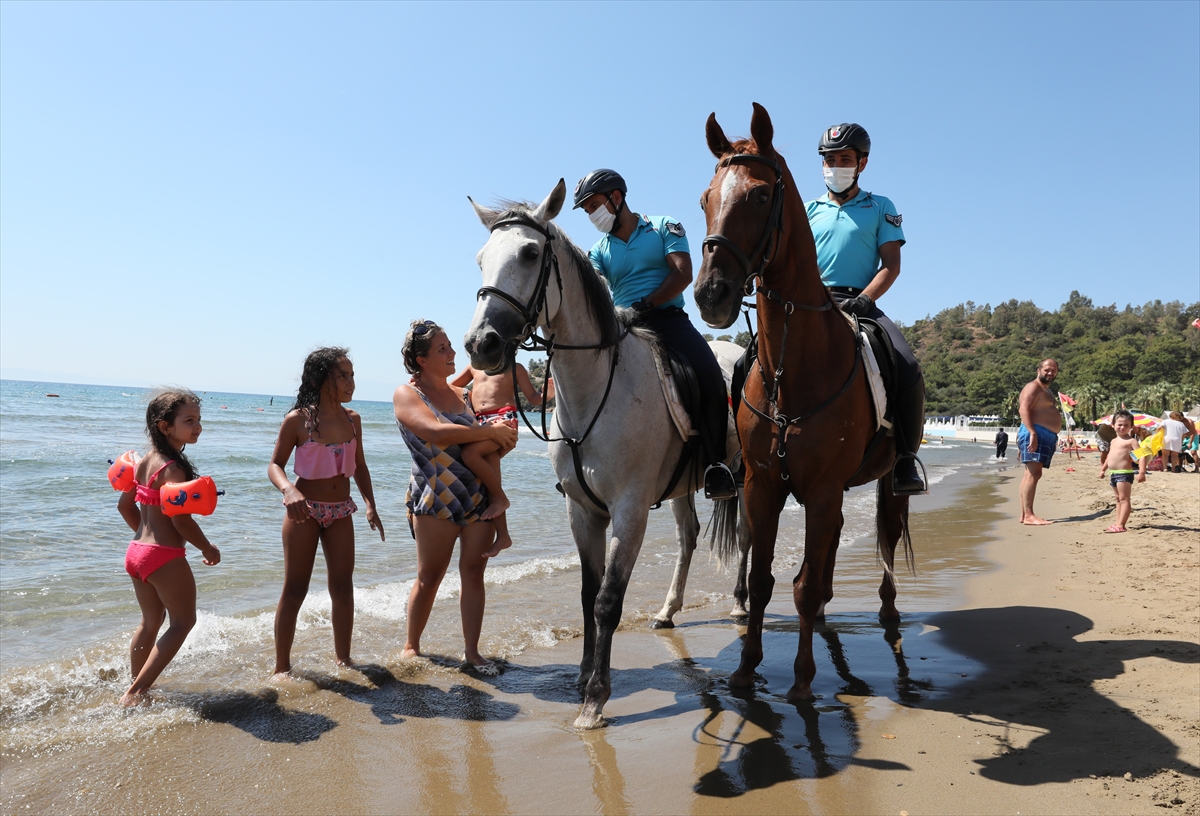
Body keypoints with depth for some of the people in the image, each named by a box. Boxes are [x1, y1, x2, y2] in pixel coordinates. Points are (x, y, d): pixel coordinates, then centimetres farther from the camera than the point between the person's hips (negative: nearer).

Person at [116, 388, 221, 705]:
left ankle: (134, 686, 33)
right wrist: (208, 549, -7)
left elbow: (125, 506, 17)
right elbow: (181, 520, -22)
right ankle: (136, 691, 3)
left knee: (151, 621, 23)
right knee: (183, 621, 6)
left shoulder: (144, 461, 8)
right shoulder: (174, 468, -20)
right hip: (165, 557, -9)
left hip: (137, 550, 9)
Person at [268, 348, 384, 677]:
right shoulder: (298, 420, -12)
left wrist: (370, 505, 1)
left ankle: (343, 658, 23)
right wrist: (288, 490, -28)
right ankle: (282, 666, 17)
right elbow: (275, 465, -8)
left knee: (343, 587, 8)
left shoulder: (352, 419, 1)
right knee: (295, 589, 3)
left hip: (340, 512, 4)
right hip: (304, 511, -4)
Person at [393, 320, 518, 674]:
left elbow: (485, 448, 20)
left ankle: (472, 651, 14)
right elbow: (435, 432, -21)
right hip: (436, 498, -5)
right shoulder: (406, 394, -2)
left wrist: (506, 439, -4)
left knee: (473, 573, 5)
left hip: (480, 495, 5)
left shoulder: (463, 395, 14)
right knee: (429, 577, 3)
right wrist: (491, 431, -19)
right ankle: (411, 645, 22)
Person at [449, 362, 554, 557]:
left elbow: (533, 398, 7)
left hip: (504, 418, -5)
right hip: (481, 421, 5)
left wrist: (547, 395, -15)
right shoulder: (474, 367, 21)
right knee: (491, 482, -3)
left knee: (469, 453, -29)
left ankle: (500, 498, -11)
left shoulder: (514, 367, 9)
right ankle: (502, 535, 2)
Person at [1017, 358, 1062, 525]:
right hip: (1035, 434, -11)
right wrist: (1032, 433, -28)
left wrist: (1054, 438, 23)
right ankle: (1029, 515, -23)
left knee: (1031, 474, 7)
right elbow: (1024, 410, -18)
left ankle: (1024, 514, 7)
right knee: (1033, 473, -17)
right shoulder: (1033, 387, -6)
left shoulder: (1046, 390, 27)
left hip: (1047, 436, 11)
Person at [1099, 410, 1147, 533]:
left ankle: (1121, 525, -14)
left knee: (1124, 499, -10)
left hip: (1124, 473, -9)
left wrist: (1141, 472, -26)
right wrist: (1103, 469, 31)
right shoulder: (1113, 441, 17)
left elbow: (1141, 455, -16)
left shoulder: (1131, 440, -7)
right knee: (1118, 499, 14)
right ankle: (1118, 523, 20)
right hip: (1113, 473, 9)